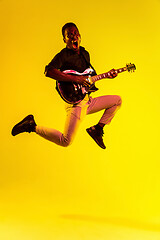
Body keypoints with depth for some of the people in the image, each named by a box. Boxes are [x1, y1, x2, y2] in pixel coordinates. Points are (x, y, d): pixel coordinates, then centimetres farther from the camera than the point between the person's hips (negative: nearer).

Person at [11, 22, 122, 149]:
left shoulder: (85, 53, 15)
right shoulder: (63, 55, -11)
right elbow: (49, 71, -29)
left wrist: (107, 75, 12)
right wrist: (75, 79, -30)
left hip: (88, 101, 8)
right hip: (75, 102, -8)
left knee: (117, 100, 15)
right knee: (66, 141, -16)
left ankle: (97, 129, 15)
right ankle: (32, 126, 1)